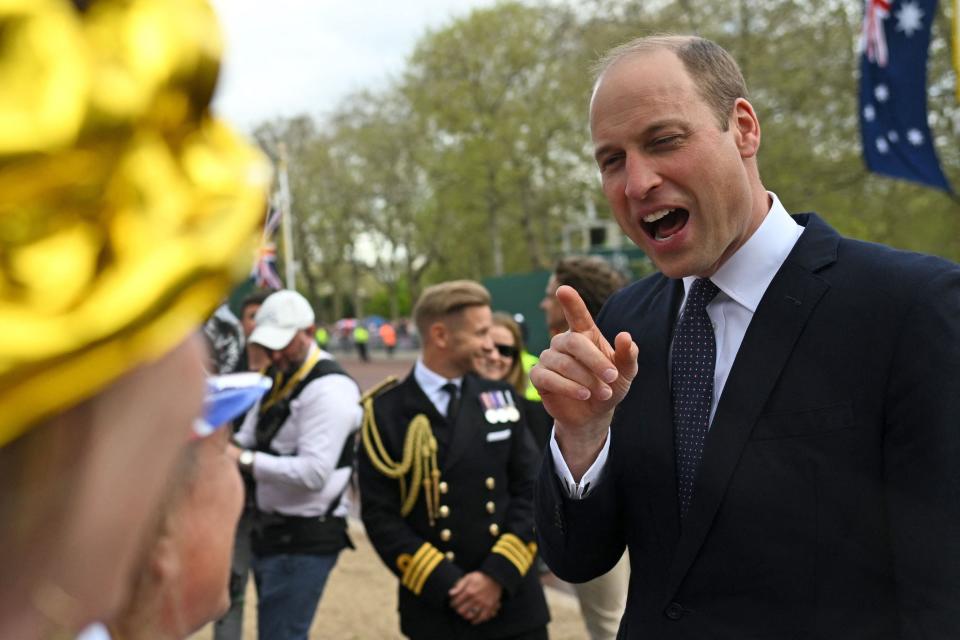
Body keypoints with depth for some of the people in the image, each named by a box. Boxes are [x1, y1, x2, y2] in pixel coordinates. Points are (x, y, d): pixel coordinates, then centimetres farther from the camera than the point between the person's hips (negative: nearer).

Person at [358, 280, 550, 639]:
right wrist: (447, 586, -13)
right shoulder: (386, 411, -5)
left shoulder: (501, 398, 6)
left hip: (514, 605, 3)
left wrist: (498, 574, -9)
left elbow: (530, 491, 3)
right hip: (436, 608, -2)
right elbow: (379, 515, -8)